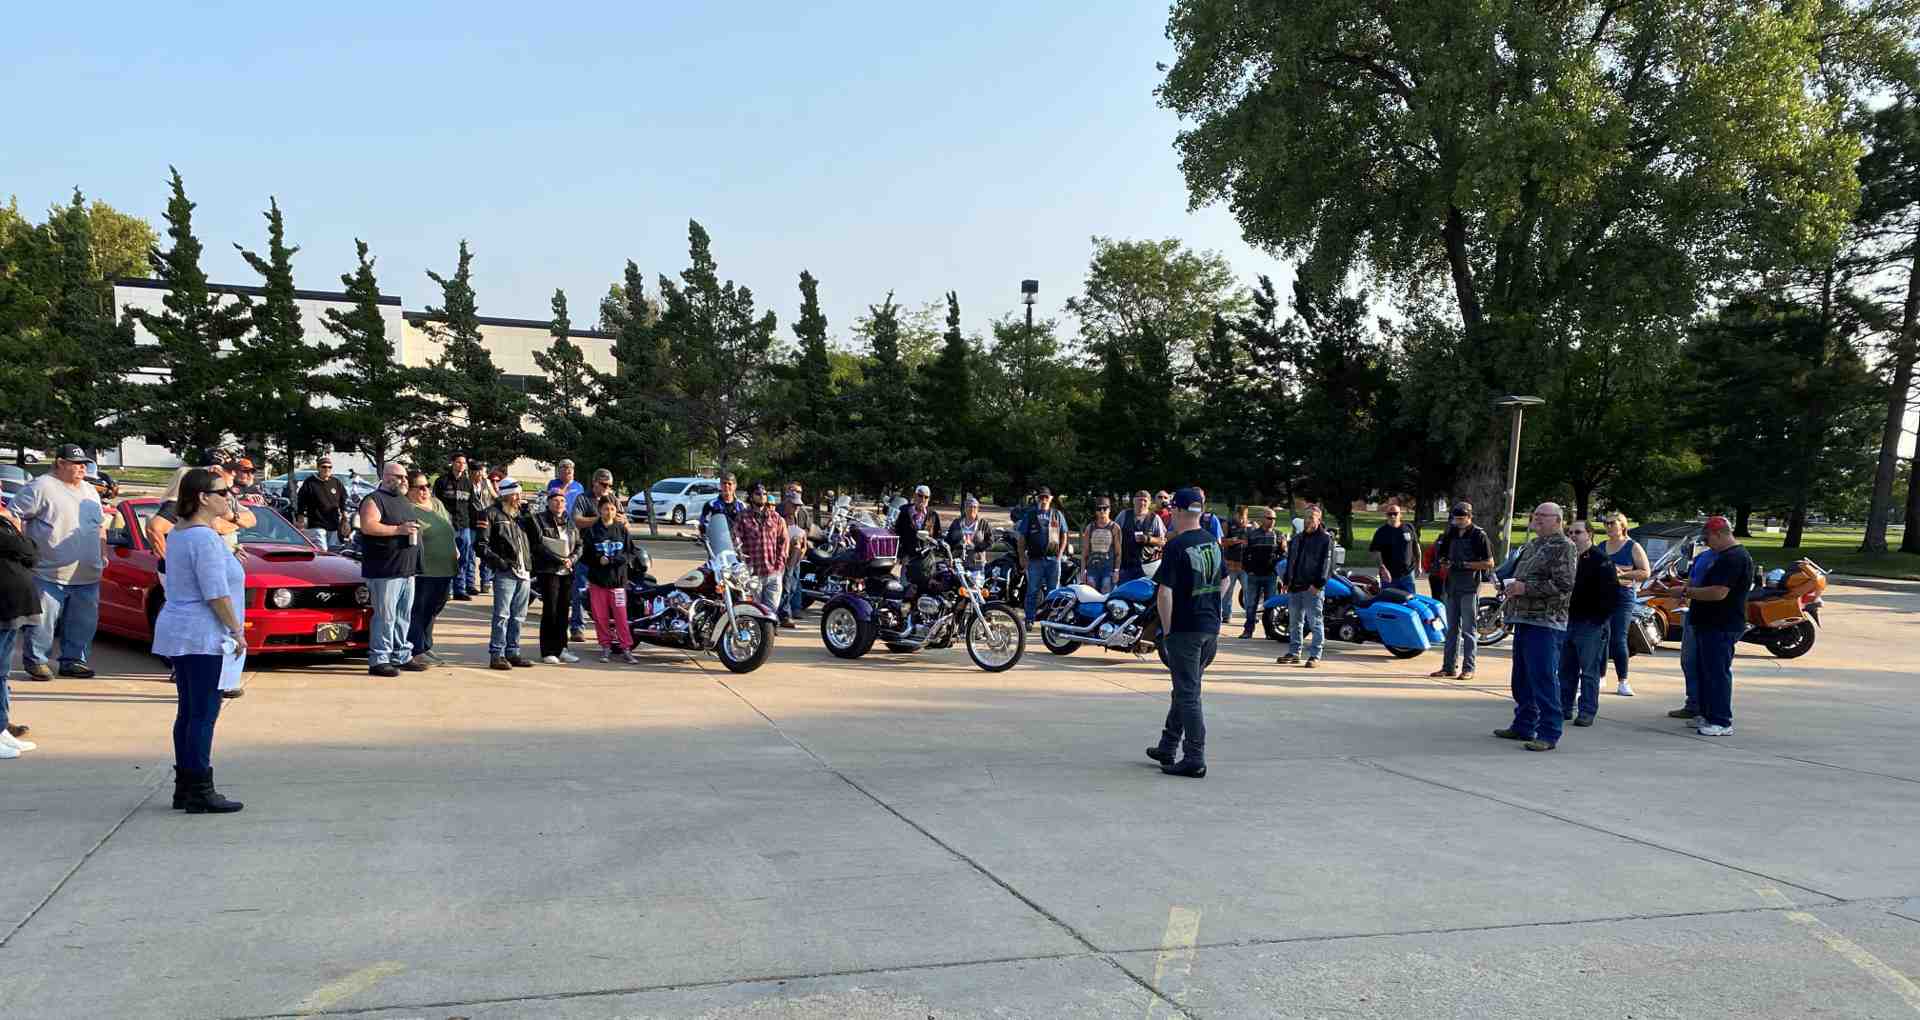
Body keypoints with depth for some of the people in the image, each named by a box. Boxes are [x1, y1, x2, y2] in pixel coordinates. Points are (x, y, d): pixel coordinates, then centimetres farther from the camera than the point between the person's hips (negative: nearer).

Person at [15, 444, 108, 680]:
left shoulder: (90, 491, 18)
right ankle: (37, 661, 10)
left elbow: (100, 525, 26)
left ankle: (73, 660, 19)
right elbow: (15, 515, -7)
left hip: (87, 576, 6)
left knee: (83, 623, 8)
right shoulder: (42, 487, -5)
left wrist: (103, 554, 17)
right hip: (49, 574, -6)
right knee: (43, 621, -3)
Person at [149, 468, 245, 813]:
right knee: (203, 714, -6)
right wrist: (237, 631, -11)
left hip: (177, 633, 10)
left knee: (188, 712, 13)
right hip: (200, 636, -10)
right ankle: (199, 792, -4)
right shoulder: (205, 538, -16)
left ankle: (184, 787, 18)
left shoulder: (179, 534, 15)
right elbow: (216, 593, -20)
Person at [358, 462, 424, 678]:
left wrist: (415, 528, 17)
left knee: (404, 616, 13)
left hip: (407, 570, 9)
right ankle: (378, 660, -4)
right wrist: (398, 530, -22)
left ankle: (402, 656, 22)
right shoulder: (374, 500, -7)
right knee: (385, 617, -8)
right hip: (385, 571, -9)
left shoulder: (404, 501, 22)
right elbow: (367, 526, -21)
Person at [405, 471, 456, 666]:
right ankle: (417, 651, 2)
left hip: (445, 568, 9)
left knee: (432, 611, 17)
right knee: (418, 611, -3)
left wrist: (455, 549, 23)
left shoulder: (437, 504, 16)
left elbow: (449, 528, 28)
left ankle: (426, 648, 26)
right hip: (424, 570, -9)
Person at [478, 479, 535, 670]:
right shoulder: (493, 514, -2)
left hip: (524, 574, 7)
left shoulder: (520, 515, 20)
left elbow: (530, 543, 25)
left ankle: (512, 652, 18)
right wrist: (497, 561, -14)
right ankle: (496, 655, -2)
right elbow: (482, 544, -9)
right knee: (502, 615, -6)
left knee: (518, 616, 10)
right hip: (505, 573, -7)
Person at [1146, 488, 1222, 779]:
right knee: (1184, 688, 18)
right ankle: (1167, 748, 28)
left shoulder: (1177, 546, -16)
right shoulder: (1213, 542, 7)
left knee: (1188, 694, -2)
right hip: (1211, 627, 8)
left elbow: (1165, 593, -19)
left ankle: (1194, 760, 0)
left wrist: (1167, 630, -10)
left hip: (1185, 629, -8)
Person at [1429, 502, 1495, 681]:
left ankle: (1468, 668, 1)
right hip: (1452, 586, 6)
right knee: (1452, 628, 10)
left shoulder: (1479, 535, -6)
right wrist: (1442, 561, -2)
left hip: (1470, 588, -6)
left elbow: (1489, 563, -9)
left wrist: (1466, 564, -17)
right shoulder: (1451, 534, 12)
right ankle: (1448, 666, 14)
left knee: (1468, 629, -3)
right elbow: (1440, 555, 21)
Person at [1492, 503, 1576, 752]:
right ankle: (1524, 726, 27)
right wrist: (1512, 588, 10)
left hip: (1545, 623, -9)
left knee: (1544, 679, -10)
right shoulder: (1531, 545, 19)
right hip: (1523, 620, 9)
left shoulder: (1563, 547, -8)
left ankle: (1548, 734, -6)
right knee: (1522, 678, 16)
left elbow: (1564, 585, -18)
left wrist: (1525, 588, -18)